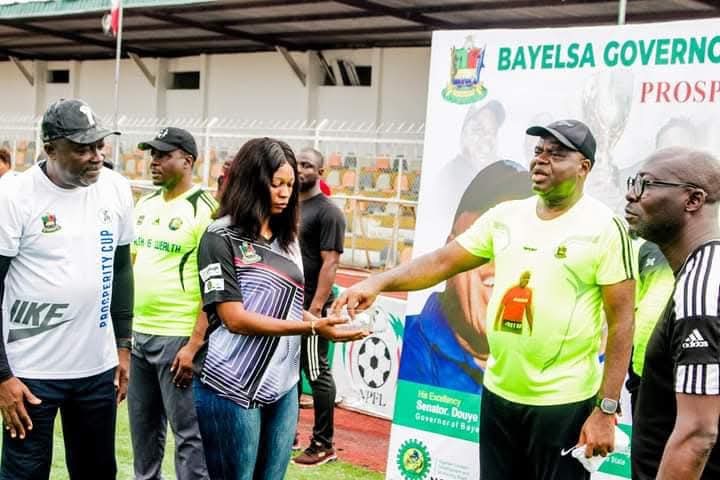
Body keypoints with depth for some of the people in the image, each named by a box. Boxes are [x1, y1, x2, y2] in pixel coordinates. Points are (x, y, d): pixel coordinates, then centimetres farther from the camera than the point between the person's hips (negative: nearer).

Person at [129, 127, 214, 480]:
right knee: (143, 427, 17)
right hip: (137, 333, 7)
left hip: (178, 338, -7)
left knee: (188, 433, 0)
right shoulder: (145, 205, 11)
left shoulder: (203, 209, -11)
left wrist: (194, 345, -20)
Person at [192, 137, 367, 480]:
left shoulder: (287, 240, 13)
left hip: (282, 386, 6)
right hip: (232, 387, -6)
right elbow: (235, 319, -15)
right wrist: (313, 328, -19)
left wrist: (325, 323, -6)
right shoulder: (222, 237, -8)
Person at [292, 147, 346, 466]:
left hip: (310, 308, -8)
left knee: (317, 374, -1)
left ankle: (323, 444, 8)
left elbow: (330, 263, -16)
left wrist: (315, 308, -22)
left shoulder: (327, 212, -10)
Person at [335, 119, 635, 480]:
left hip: (564, 403, -5)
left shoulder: (604, 227, -10)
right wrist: (378, 283, -12)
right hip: (498, 393, 5)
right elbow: (443, 262, 5)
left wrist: (606, 409, -14)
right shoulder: (505, 216, 5)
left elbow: (621, 320, -11)